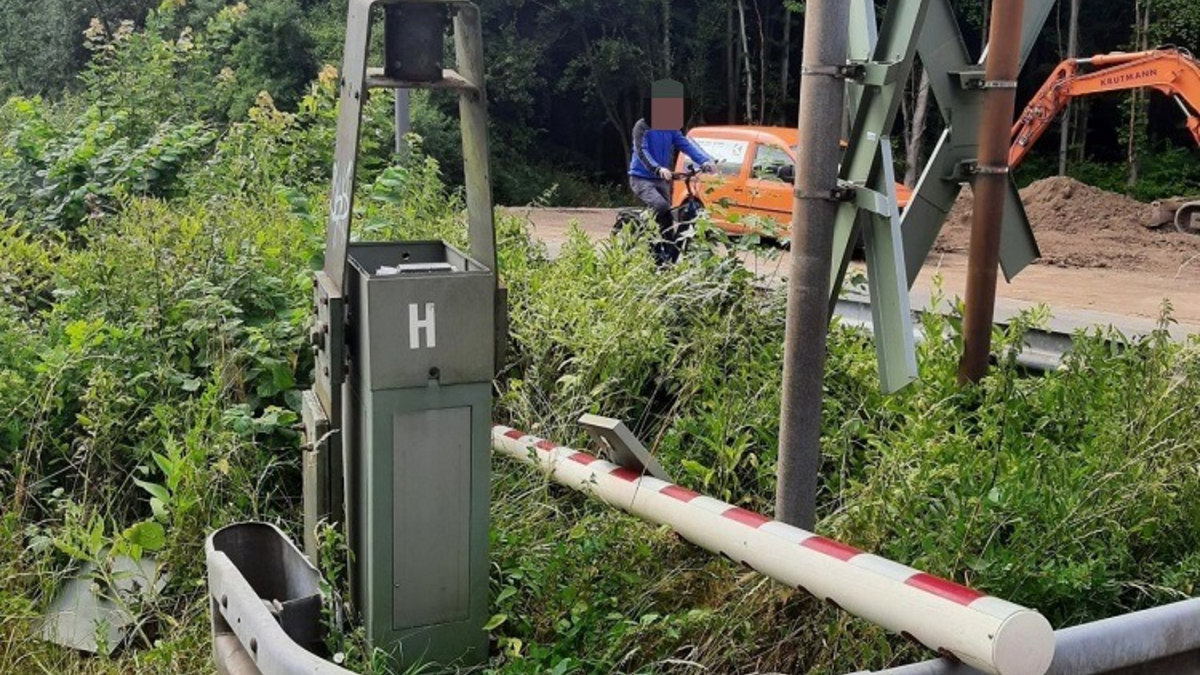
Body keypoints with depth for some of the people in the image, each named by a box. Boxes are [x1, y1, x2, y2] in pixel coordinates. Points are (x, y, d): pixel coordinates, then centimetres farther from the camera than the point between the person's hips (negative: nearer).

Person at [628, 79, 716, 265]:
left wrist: (704, 160, -25)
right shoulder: (643, 126, -11)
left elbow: (686, 145, -6)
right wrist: (658, 168, -43)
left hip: (661, 180, 7)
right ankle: (671, 246, -21)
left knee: (663, 214, 7)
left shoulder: (671, 128, 7)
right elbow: (642, 151, -25)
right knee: (662, 207, -31)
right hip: (641, 178, -7)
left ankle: (659, 259, 18)